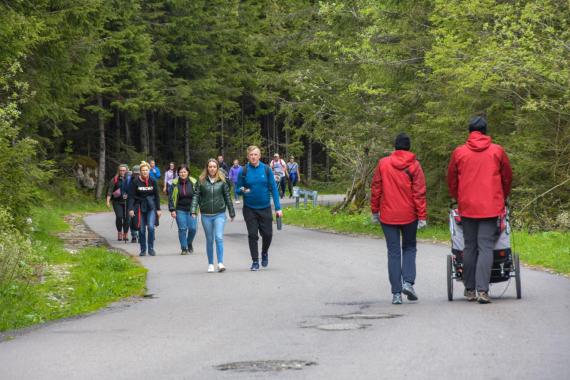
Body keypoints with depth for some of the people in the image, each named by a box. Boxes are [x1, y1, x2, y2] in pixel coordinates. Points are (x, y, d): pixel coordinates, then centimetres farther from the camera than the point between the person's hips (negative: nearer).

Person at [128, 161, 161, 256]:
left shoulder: (153, 182, 3)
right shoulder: (135, 182, -2)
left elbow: (157, 196, 9)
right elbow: (131, 196, -4)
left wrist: (158, 209, 5)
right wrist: (131, 209, -13)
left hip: (151, 207, 0)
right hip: (140, 208, 0)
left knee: (151, 227, -16)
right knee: (141, 229, 1)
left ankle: (151, 248, -4)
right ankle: (143, 250, 13)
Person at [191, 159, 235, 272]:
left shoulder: (222, 181, 2)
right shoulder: (201, 181, 2)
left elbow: (227, 197, 8)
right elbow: (196, 196, -1)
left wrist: (232, 213, 11)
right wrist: (193, 211, -12)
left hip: (219, 214, -1)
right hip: (206, 215, 1)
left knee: (219, 238, -13)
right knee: (209, 240, 8)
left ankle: (220, 263, -13)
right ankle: (210, 264, 17)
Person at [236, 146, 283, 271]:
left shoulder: (266, 169, -2)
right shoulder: (244, 171, -3)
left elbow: (273, 188, 0)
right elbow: (238, 189, 4)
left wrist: (278, 208, -5)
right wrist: (242, 190, -21)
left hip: (265, 208, 0)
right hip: (249, 209, 0)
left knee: (267, 234, 0)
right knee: (252, 235, 0)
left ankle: (264, 253, 30)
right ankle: (255, 261, 10)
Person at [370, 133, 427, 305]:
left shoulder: (383, 164, -2)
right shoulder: (414, 165, -5)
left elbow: (375, 189, 2)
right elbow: (419, 193, -7)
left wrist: (375, 211, 13)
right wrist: (422, 216, -4)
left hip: (388, 216, 0)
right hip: (409, 215, 0)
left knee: (393, 252, 4)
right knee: (409, 248, 17)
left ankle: (396, 293, 1)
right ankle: (408, 282, -3)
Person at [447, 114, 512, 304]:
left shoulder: (459, 152, 2)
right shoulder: (497, 151, 1)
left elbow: (451, 180, 11)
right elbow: (507, 177, 12)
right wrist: (502, 198, 28)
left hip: (467, 207, 1)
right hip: (491, 208, -1)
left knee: (470, 247, 11)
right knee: (486, 247, -4)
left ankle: (470, 289, 14)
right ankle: (482, 290, -15)